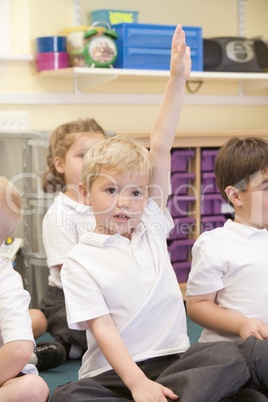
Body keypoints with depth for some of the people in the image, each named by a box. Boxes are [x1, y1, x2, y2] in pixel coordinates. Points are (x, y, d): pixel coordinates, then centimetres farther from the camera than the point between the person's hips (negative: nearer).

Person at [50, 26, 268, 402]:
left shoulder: (151, 226, 8)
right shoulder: (79, 261, -2)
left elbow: (160, 150, 4)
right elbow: (102, 329, -11)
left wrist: (177, 81, 1)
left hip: (175, 358, 4)